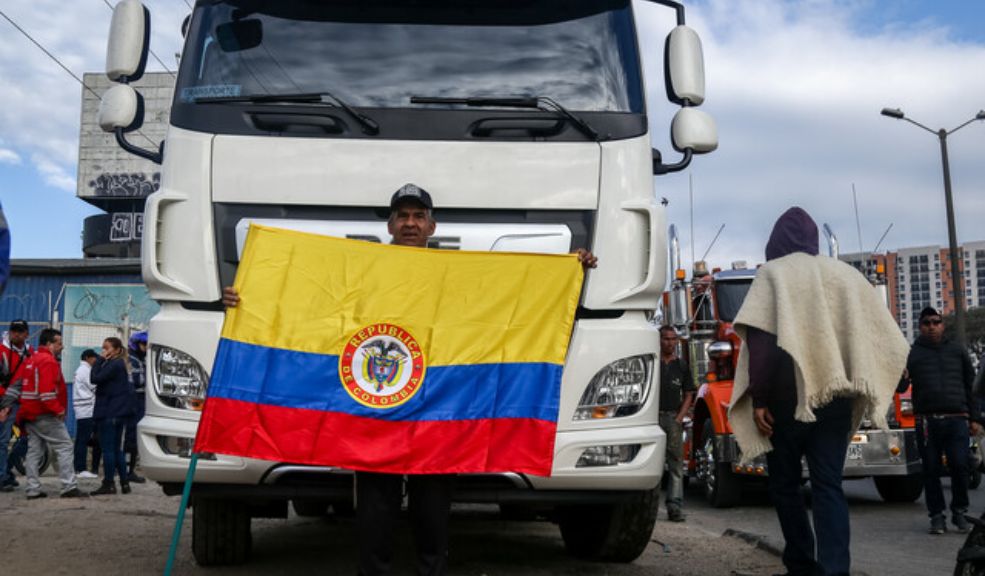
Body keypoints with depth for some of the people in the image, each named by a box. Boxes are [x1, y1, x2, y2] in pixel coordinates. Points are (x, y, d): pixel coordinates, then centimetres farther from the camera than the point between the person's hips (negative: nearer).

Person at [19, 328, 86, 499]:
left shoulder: (32, 360, 18)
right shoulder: (48, 361, -13)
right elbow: (47, 390, -23)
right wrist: (58, 409, -18)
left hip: (30, 413, 10)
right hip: (45, 415, -10)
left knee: (34, 451, 10)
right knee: (64, 446, -6)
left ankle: (33, 489, 10)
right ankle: (69, 487, -10)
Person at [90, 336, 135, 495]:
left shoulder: (115, 364, -14)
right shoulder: (121, 364, 17)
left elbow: (95, 378, -16)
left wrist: (99, 360, -10)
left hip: (110, 412, -10)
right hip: (120, 411, 10)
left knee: (107, 448, -5)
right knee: (117, 449, 13)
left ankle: (109, 484, -3)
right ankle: (124, 483, 14)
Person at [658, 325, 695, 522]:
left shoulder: (682, 366, 13)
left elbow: (688, 395, 13)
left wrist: (679, 418, 0)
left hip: (673, 418, 2)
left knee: (676, 463, -3)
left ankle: (674, 506, -3)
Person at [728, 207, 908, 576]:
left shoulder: (774, 273, 0)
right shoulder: (844, 273, 14)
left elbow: (761, 338, -14)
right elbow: (890, 340, 11)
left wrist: (758, 399, -14)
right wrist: (861, 390, 16)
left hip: (788, 397, -3)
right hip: (836, 399, 4)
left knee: (785, 483, 10)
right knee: (828, 487, 2)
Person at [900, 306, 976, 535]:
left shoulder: (957, 351, 13)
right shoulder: (912, 354, 9)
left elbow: (971, 383, 15)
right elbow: (901, 388, 4)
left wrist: (973, 416, 9)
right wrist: (901, 376, -20)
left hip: (956, 419, 0)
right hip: (927, 421, 0)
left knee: (960, 466, -6)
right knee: (931, 470, 3)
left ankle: (959, 512, 12)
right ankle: (936, 515, 12)